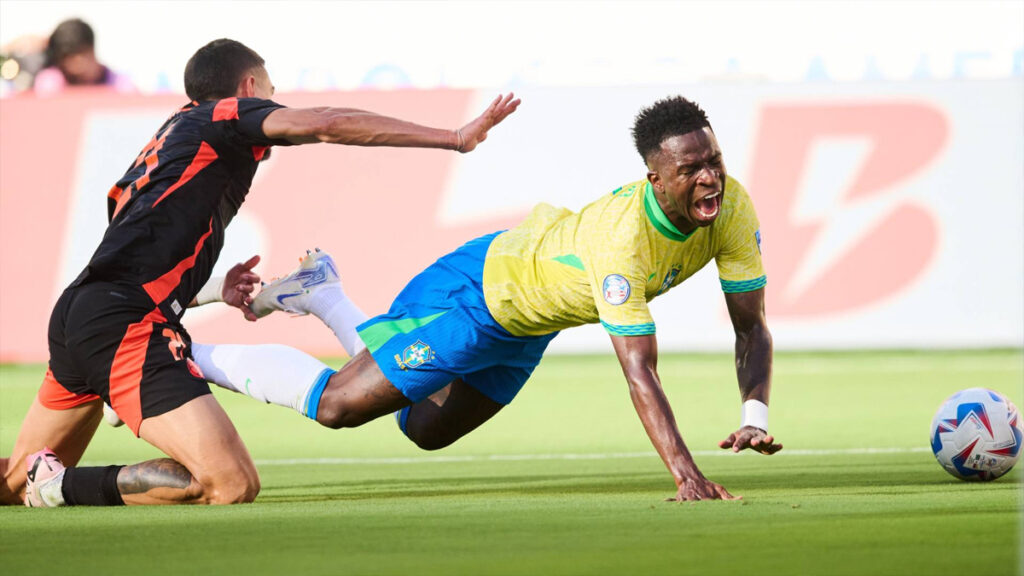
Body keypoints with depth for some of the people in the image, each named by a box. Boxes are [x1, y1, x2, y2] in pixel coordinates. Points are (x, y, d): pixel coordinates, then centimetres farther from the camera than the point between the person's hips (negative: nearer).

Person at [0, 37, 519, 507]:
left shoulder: (167, 139, 29)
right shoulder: (220, 117, 5)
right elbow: (326, 125, -10)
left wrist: (214, 290, 20)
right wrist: (454, 138, -10)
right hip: (127, 328, -9)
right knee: (232, 484, -19)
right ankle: (67, 486, -16)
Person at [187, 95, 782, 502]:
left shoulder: (732, 207, -22)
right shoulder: (622, 238, -43)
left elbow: (752, 327, -16)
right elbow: (639, 369, -45)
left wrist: (755, 417, -33)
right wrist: (686, 474, -53)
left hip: (527, 320, 8)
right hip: (479, 291, -8)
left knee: (426, 429, 25)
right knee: (337, 403, -6)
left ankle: (322, 295, 43)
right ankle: (182, 355, 15)